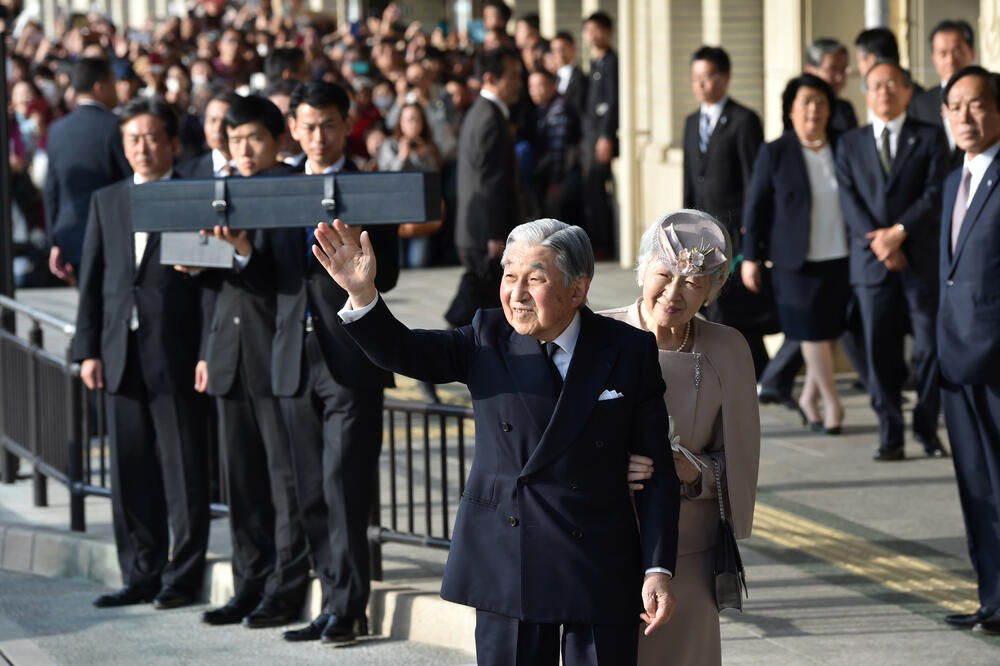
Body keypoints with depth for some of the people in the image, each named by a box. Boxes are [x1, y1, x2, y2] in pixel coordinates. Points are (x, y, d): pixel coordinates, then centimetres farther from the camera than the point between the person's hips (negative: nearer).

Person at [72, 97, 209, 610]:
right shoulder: (105, 202, 15)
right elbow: (91, 281, 14)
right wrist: (87, 350, 5)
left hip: (175, 356, -4)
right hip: (120, 356, 5)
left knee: (183, 472, 0)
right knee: (131, 472, 7)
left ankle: (182, 577, 6)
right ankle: (142, 576, 14)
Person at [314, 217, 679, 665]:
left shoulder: (630, 352, -2)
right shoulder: (489, 339, 2)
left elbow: (656, 469, -1)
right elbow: (402, 352, -11)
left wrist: (659, 568, -7)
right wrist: (363, 294, -31)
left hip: (600, 571, -1)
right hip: (507, 560, 1)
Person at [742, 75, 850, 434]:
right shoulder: (774, 154, -3)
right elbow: (756, 206, 0)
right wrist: (751, 257, -2)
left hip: (839, 257, 3)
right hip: (797, 260, -3)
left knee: (829, 330, 7)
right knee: (813, 331, -2)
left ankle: (809, 396, 22)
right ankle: (831, 401, 8)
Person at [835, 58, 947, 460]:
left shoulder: (929, 138, 7)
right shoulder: (850, 144, 12)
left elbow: (934, 195, -3)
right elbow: (849, 201, 3)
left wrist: (898, 232, -13)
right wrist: (878, 242, -11)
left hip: (921, 259, -1)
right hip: (872, 262, 1)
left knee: (930, 347, -1)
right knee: (880, 351, 0)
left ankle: (927, 428, 11)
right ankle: (890, 434, 5)